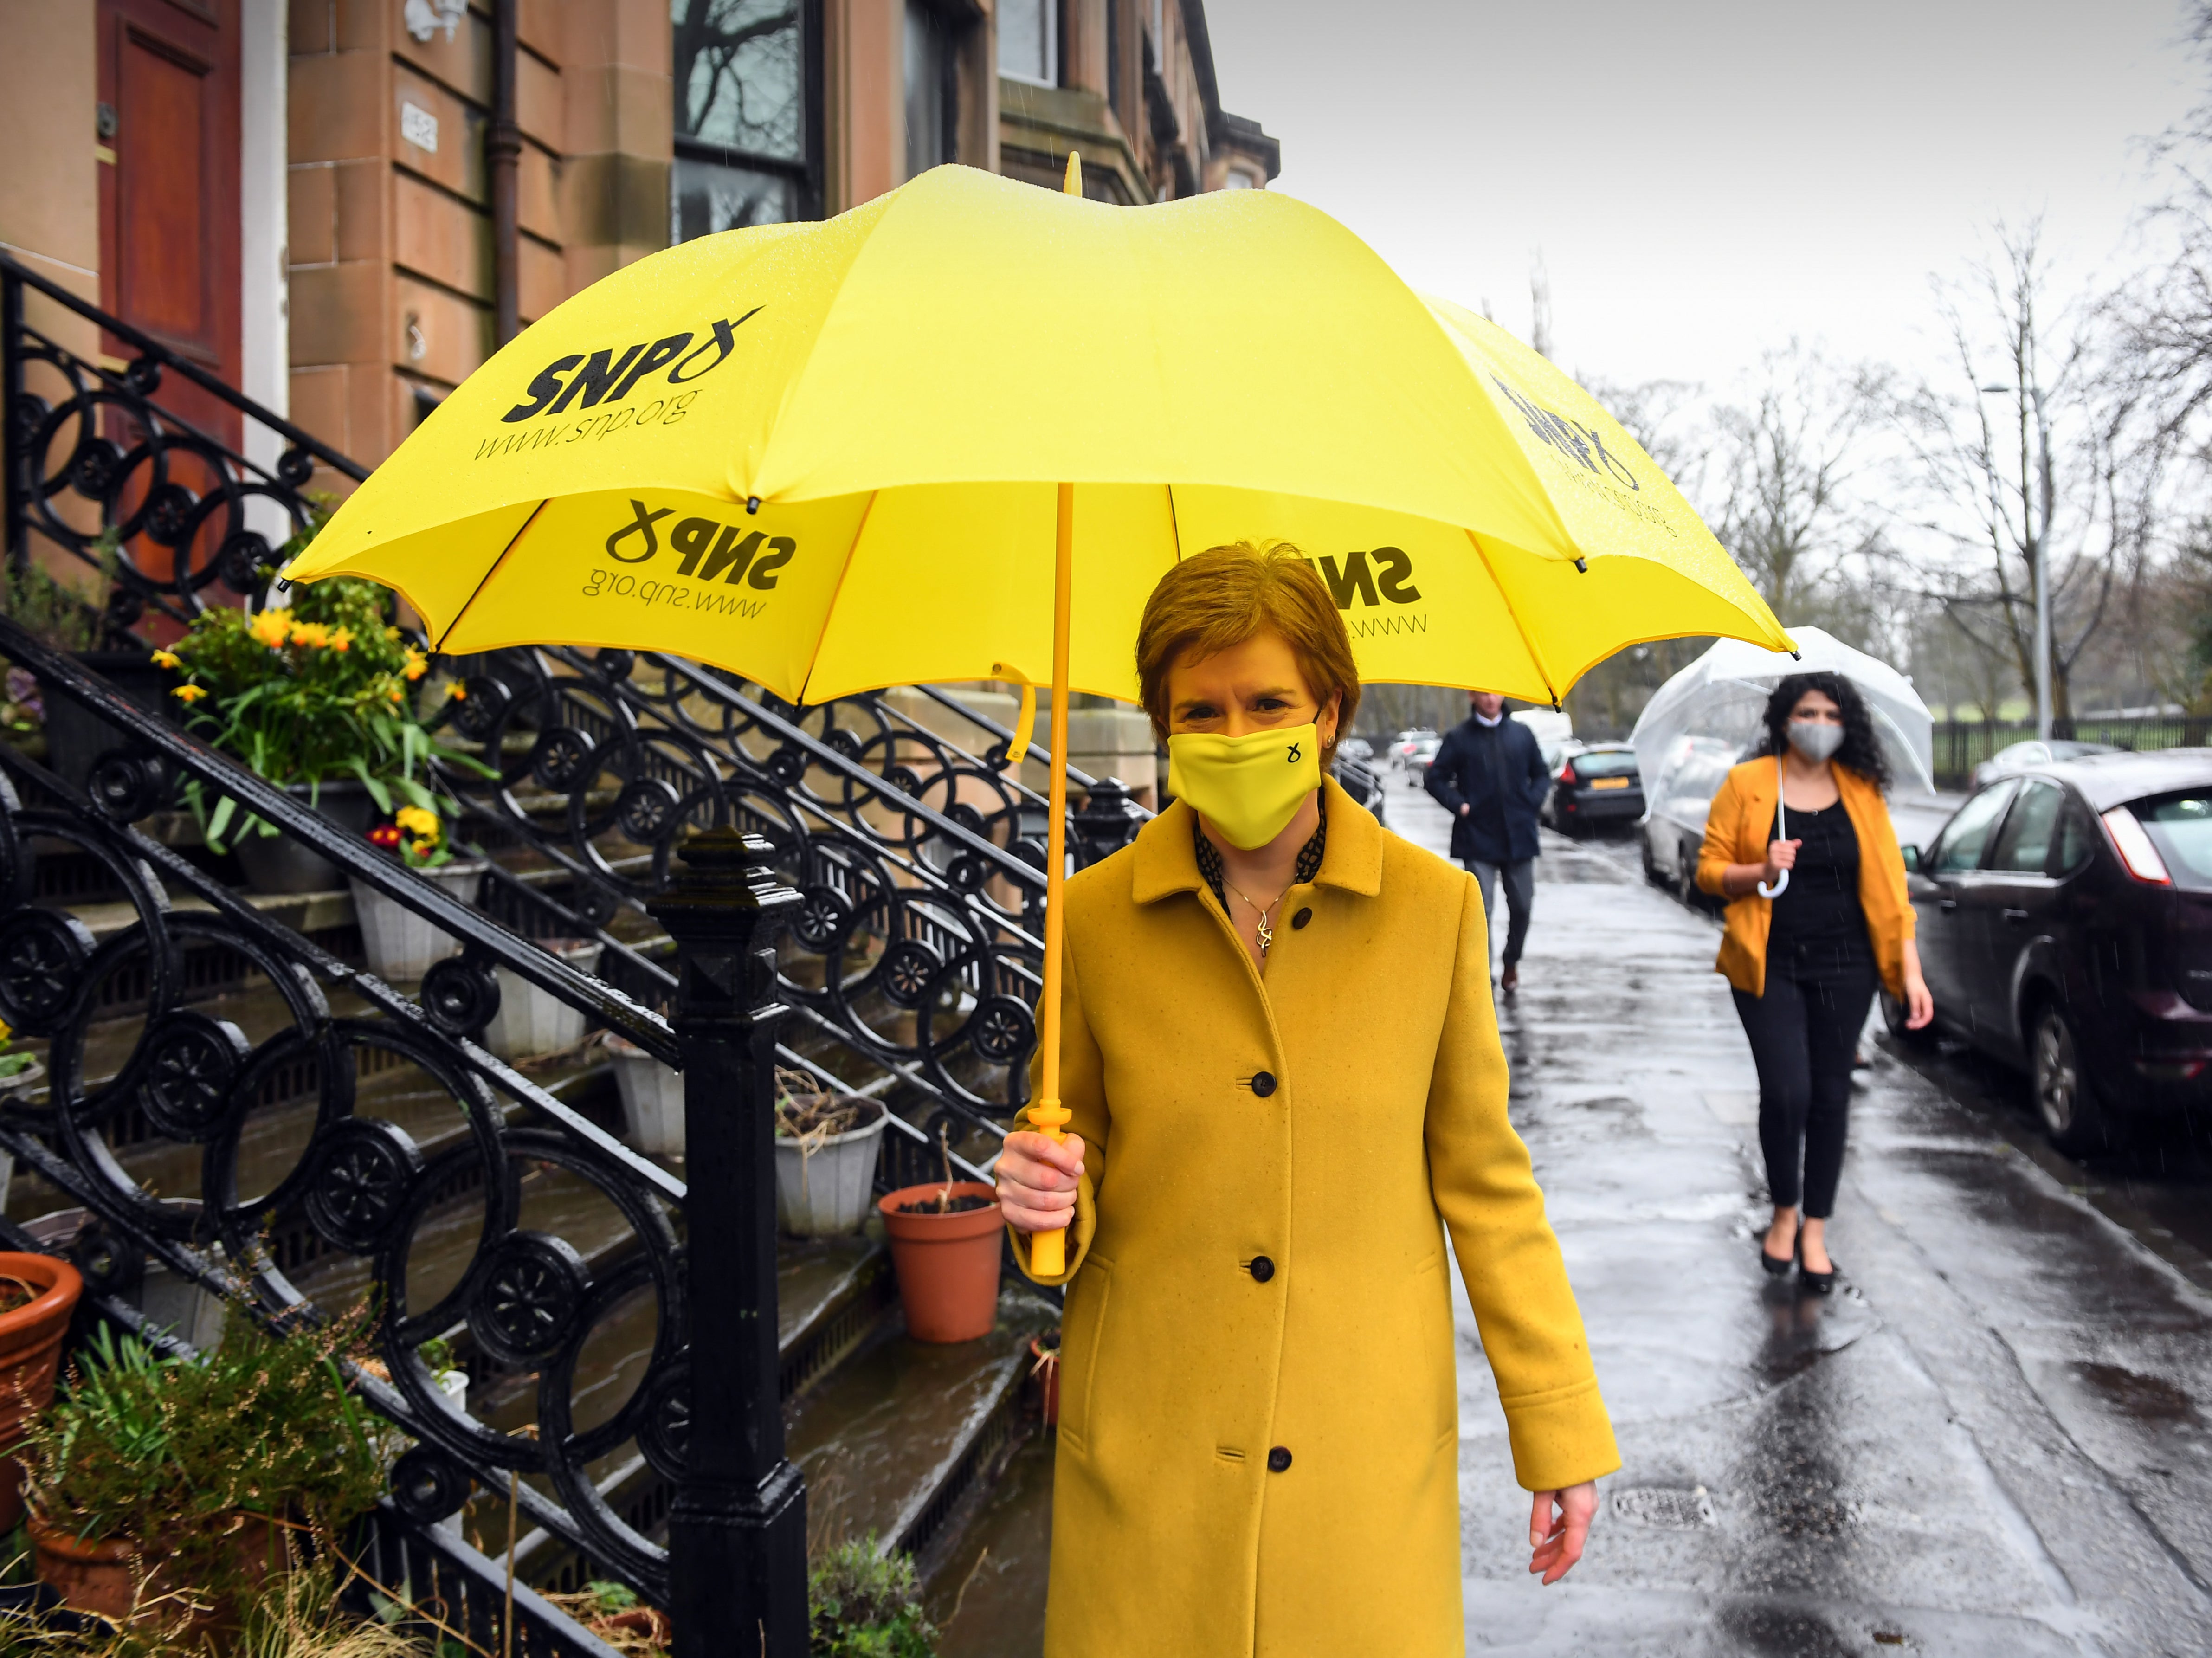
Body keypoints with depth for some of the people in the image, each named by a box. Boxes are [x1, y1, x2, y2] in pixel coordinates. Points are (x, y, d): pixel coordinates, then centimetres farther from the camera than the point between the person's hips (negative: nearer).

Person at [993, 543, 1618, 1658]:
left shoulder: (1432, 906, -6)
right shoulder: (1096, 916, -5)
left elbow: (1484, 1180, 1)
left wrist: (1560, 1433, 1)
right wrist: (1045, 1200, -15)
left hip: (1366, 1441, 0)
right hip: (1147, 1451, 1)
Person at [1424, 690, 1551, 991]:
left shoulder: (1521, 734, 7)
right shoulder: (1460, 737, -1)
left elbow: (1542, 774, 16)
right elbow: (1436, 778, 2)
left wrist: (1533, 802, 0)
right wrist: (1459, 806, -10)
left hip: (1519, 836, 3)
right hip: (1478, 839, -3)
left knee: (1522, 906, 10)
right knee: (1481, 908, -7)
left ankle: (1512, 964, 33)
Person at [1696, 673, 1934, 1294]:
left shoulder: (1861, 791, 5)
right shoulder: (1747, 784, -1)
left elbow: (1888, 882, 4)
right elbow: (1710, 869, 2)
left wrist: (1910, 970, -3)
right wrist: (1761, 871, -19)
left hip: (1844, 968, 2)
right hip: (1770, 966, -2)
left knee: (1831, 1095, 5)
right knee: (1786, 1092, -11)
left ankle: (1815, 1232, 20)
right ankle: (1783, 1213, 16)